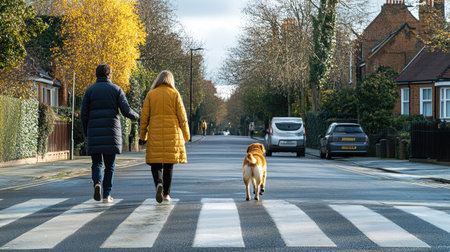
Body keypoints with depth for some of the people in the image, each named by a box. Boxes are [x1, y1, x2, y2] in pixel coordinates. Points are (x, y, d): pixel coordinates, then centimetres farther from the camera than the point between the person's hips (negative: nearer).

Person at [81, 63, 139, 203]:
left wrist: (86, 132, 15)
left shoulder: (90, 90, 6)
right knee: (110, 165, 8)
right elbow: (126, 110, -5)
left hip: (94, 132, 1)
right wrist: (136, 116, 17)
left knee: (96, 163, 9)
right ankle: (107, 195, 6)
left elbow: (84, 114, 2)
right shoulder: (116, 90, 4)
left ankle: (97, 183, -19)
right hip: (111, 132, -1)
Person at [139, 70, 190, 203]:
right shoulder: (174, 94, 3)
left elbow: (144, 117, 4)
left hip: (155, 135, 0)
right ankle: (166, 193, 8)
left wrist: (142, 136, 10)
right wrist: (186, 135, 10)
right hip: (172, 134, 0)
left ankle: (159, 184, -23)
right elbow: (182, 116, 1)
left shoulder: (150, 94, 6)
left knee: (155, 164, 3)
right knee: (169, 165, 8)